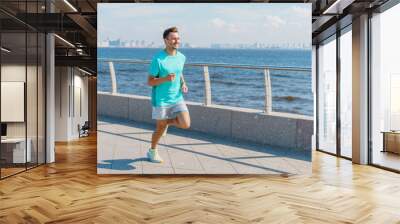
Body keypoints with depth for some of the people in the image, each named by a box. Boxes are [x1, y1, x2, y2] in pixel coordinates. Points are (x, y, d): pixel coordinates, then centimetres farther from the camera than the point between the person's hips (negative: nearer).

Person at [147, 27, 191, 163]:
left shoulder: (181, 57, 3)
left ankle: (167, 121, 22)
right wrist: (165, 79, -27)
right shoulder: (158, 59, -14)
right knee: (160, 128, 8)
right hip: (161, 100, -4)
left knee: (185, 124, -11)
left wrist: (183, 84, 1)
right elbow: (150, 82, -11)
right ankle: (152, 152, 35)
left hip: (177, 98, 4)